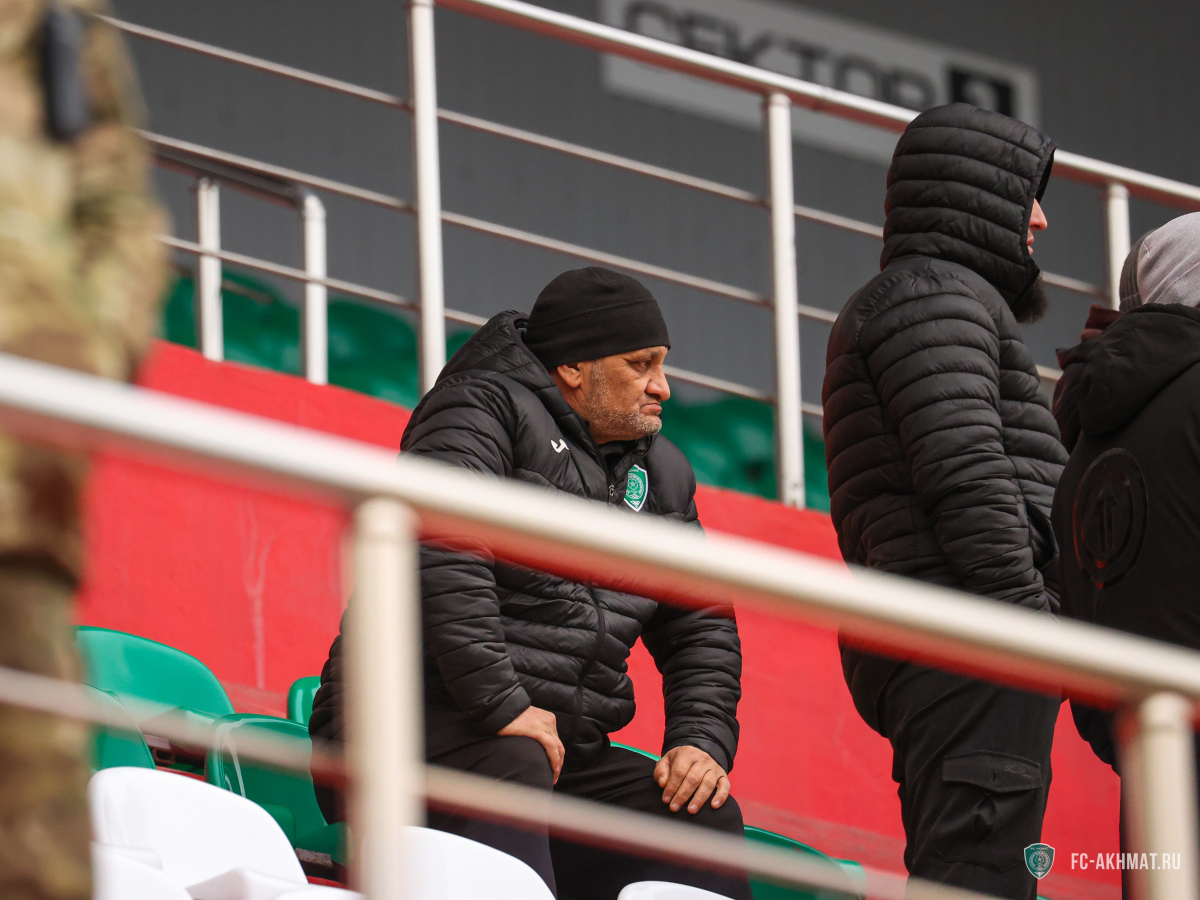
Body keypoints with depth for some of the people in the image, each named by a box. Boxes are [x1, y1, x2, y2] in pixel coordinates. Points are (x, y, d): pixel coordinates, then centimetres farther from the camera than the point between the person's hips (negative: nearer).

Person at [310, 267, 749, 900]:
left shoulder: (661, 475, 21)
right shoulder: (485, 411, -4)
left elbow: (701, 631, 23)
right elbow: (440, 552, -21)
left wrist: (702, 744, 2)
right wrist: (499, 705, -27)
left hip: (565, 755, 7)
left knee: (705, 817, -10)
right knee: (509, 772, -37)